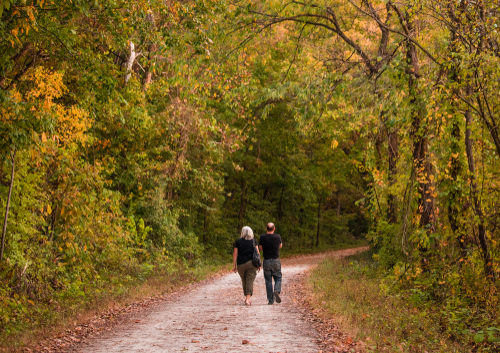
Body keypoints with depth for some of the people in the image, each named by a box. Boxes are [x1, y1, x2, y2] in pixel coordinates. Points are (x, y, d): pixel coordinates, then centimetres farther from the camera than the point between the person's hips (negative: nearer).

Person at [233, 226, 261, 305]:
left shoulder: (238, 242, 3)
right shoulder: (253, 241, 2)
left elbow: (235, 254, -1)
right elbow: (257, 253, -1)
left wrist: (234, 265, 1)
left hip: (241, 264, 1)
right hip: (251, 263, -1)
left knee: (244, 281, 18)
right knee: (250, 282, -4)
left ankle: (247, 298, 29)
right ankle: (247, 299, -17)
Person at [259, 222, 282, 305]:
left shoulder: (262, 237, -5)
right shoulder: (277, 237, -3)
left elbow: (261, 249, 8)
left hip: (266, 262, 0)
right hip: (276, 261, 0)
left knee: (268, 281, 6)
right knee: (278, 278, 13)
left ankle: (270, 300, 4)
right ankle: (277, 291, -16)